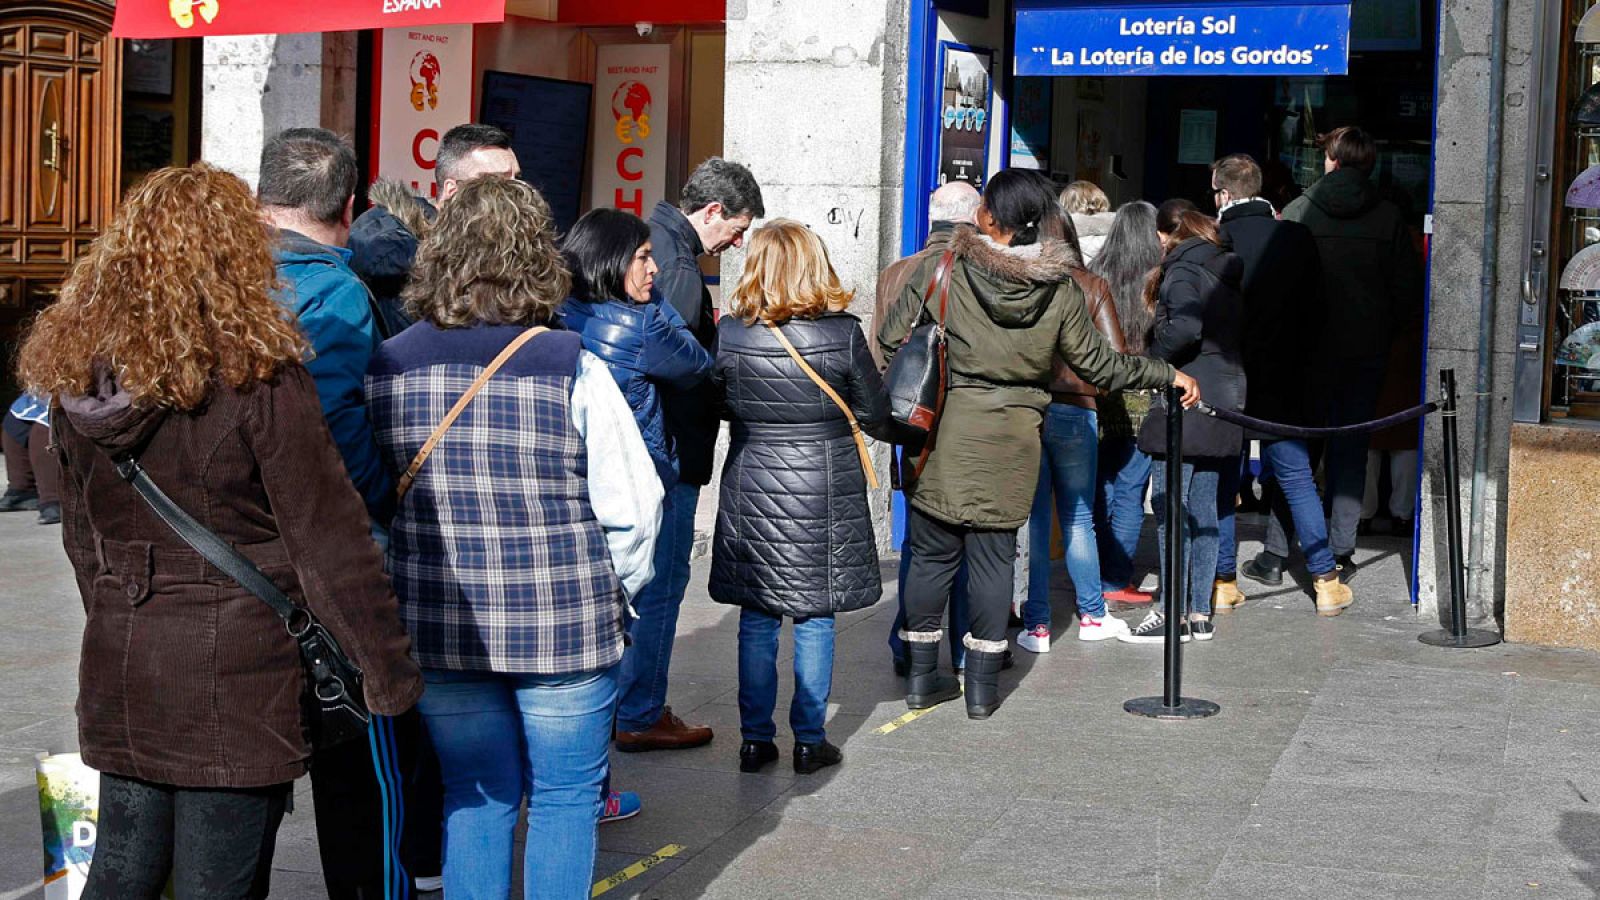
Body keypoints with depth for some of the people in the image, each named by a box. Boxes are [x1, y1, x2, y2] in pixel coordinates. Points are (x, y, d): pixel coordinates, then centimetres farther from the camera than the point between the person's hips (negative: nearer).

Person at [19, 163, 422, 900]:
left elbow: (81, 533, 14)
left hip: (119, 670, 6)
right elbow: (329, 541, -14)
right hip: (235, 675, -6)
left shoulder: (78, 378, 3)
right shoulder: (260, 377, -16)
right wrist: (389, 671, -6)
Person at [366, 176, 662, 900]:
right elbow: (633, 506, -10)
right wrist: (616, 592, 8)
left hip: (438, 625, 4)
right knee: (566, 796, 11)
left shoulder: (388, 366, -2)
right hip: (565, 625, -3)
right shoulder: (571, 368, -13)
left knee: (475, 796, 16)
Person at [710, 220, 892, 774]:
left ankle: (755, 740, 16)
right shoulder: (843, 334, -12)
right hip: (825, 496, -1)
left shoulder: (729, 333, -8)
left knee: (756, 622, 11)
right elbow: (875, 416, -2)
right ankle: (810, 741, 15)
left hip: (750, 490, 2)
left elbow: (714, 404, 6)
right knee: (815, 621, 9)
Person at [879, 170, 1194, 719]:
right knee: (993, 556, 8)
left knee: (932, 552, 10)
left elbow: (891, 340, -1)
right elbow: (1097, 365, 4)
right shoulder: (1059, 288, -2)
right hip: (1012, 440, 1)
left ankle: (922, 677, 18)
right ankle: (983, 685, 13)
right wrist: (1166, 375, 17)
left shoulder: (941, 270, -7)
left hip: (944, 432, -1)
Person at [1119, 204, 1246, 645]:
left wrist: (1150, 361, -12)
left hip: (1185, 405, -8)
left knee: (1171, 509, -4)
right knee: (1203, 510, 11)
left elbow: (1185, 328, -26)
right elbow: (1233, 334, 13)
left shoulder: (1182, 270, -10)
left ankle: (1172, 615, -2)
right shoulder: (1225, 271, 16)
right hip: (1224, 401, 9)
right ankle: (1200, 612, 15)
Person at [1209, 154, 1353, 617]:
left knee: (1222, 482, 7)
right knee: (1297, 480, 10)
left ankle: (1224, 583, 9)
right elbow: (1317, 313, 4)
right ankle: (1327, 582, 11)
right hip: (1281, 383, 2)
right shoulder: (1296, 237, -2)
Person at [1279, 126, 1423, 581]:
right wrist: (1391, 333, 15)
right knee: (1351, 449, 8)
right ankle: (1339, 552, 7)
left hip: (1308, 350, -1)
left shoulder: (1296, 213, -5)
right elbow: (1409, 291, 1)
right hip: (1367, 351, 1)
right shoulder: (1389, 218, -1)